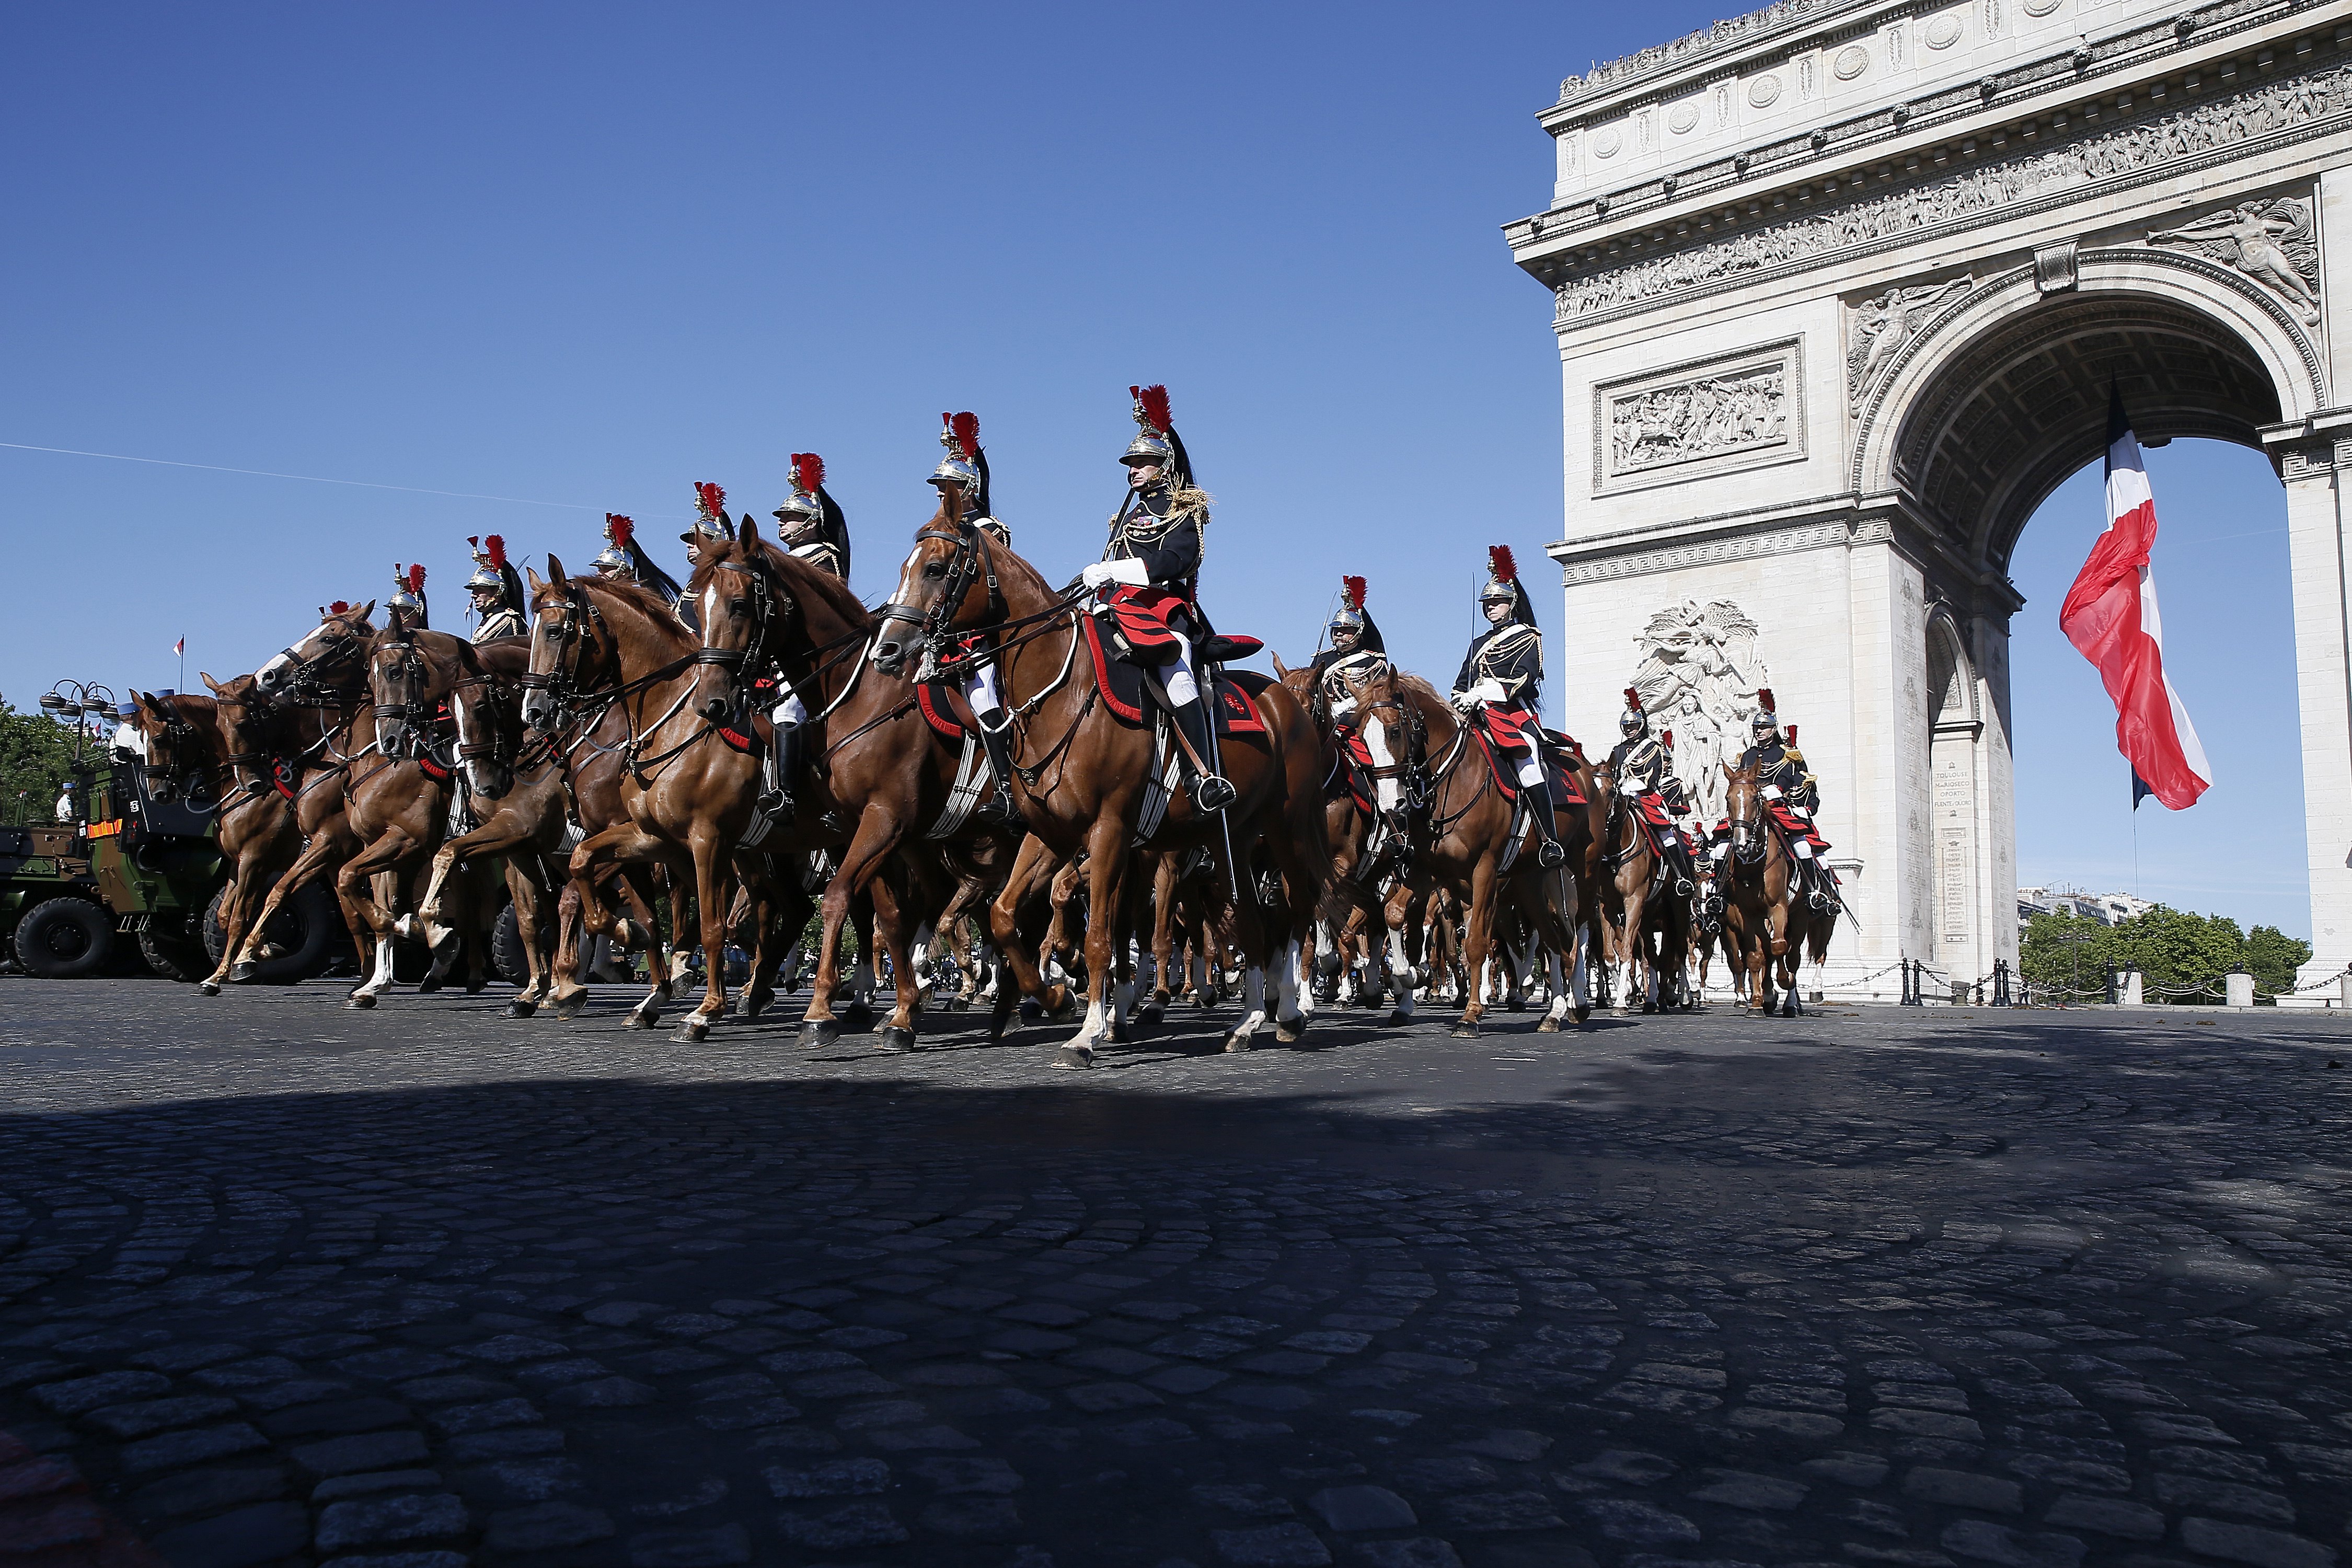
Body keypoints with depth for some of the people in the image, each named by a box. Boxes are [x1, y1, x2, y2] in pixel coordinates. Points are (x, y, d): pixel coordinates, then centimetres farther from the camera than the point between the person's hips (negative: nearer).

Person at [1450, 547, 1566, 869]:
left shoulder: (1528, 637, 9)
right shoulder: (1479, 643, 29)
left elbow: (1522, 680, -7)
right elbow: (1462, 684, 25)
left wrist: (1479, 694, -19)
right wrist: (1460, 702, 2)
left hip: (1514, 712, -7)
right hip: (1478, 716, 7)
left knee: (1526, 761, -28)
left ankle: (1552, 842, -31)